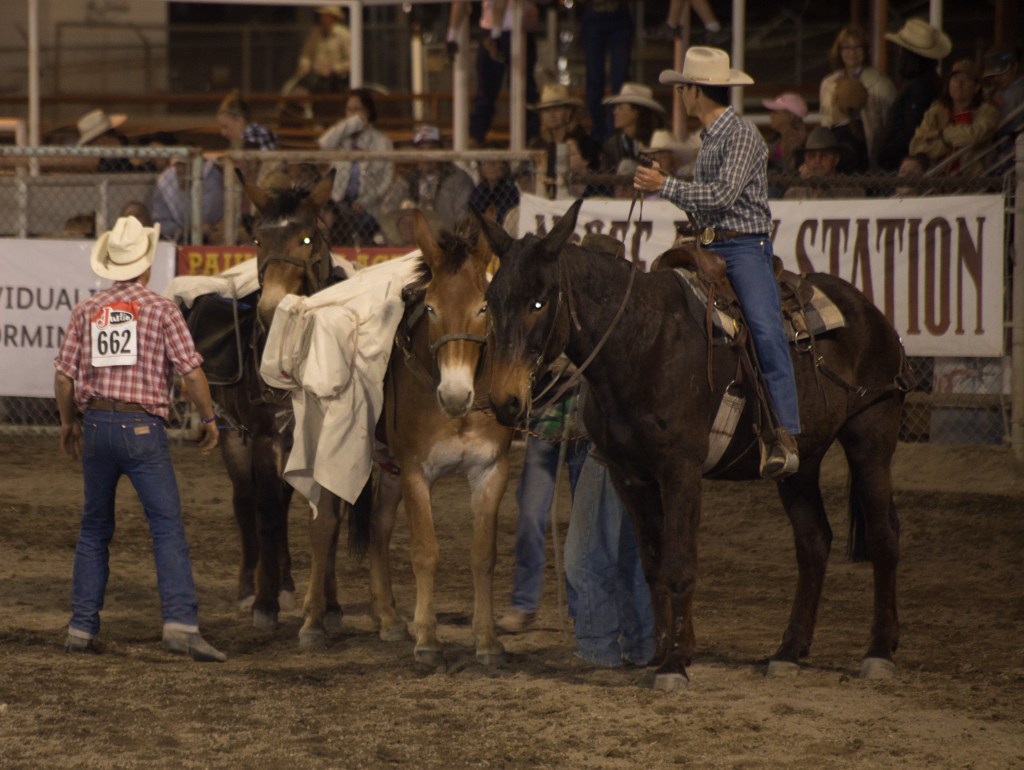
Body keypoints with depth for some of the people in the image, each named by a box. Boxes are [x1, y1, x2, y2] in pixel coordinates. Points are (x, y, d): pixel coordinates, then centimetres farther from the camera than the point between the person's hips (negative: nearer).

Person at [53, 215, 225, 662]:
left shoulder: (86, 311, 6)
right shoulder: (162, 310, -4)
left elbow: (64, 377, 5)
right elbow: (191, 373, -8)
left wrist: (69, 423, 21)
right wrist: (209, 418, 7)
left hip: (96, 424, 4)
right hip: (142, 428, -4)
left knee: (95, 529, 16)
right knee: (168, 526, -6)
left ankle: (82, 628, 15)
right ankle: (181, 623, -18)